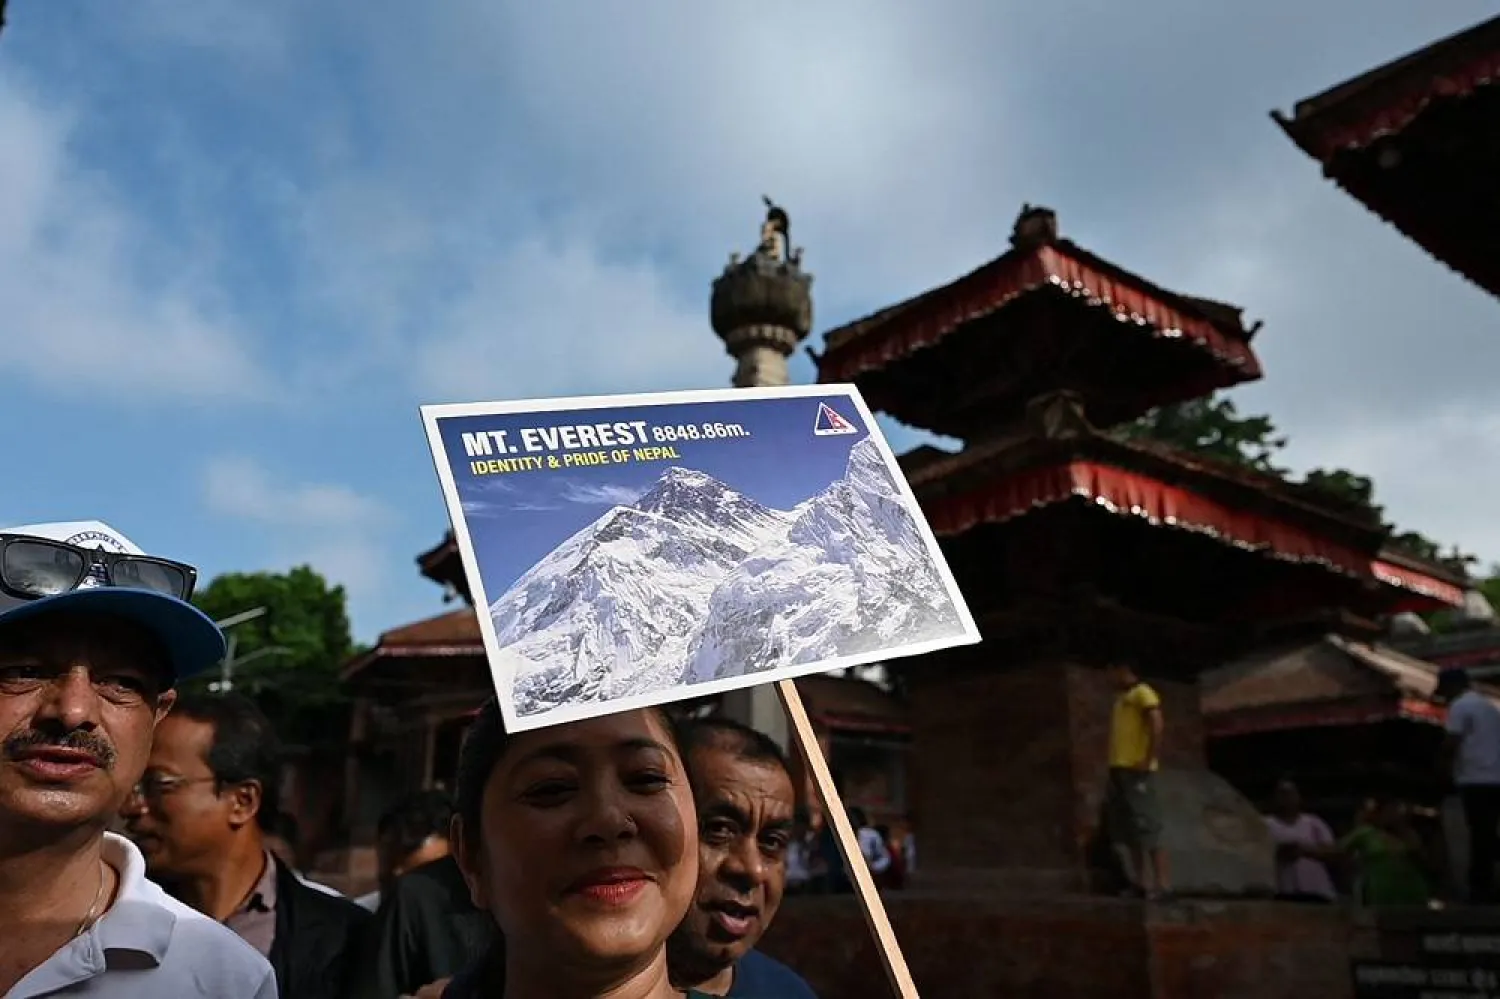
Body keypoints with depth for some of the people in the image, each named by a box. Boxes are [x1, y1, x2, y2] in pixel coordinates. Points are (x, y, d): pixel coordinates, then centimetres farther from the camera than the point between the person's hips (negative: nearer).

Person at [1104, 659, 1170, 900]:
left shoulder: (1143, 693, -3)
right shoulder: (1121, 698, 23)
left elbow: (1157, 725, -16)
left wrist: (1149, 760, -21)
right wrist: (1114, 766, 15)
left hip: (1137, 770, -9)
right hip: (1118, 769, 9)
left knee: (1147, 827, -10)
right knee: (1126, 830, 8)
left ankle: (1160, 884, -9)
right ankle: (1141, 883, 12)